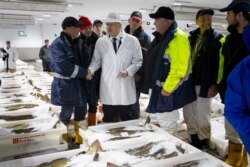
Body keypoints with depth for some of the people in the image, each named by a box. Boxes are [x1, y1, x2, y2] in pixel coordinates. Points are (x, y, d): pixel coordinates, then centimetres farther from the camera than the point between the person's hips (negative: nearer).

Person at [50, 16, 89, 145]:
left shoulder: (77, 42, 9)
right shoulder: (57, 44, -16)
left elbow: (83, 60, 17)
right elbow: (64, 67, -26)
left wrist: (86, 73, -1)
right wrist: (84, 73, -20)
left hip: (79, 82, 7)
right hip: (65, 84, -7)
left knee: (81, 109, 13)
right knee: (67, 111, 6)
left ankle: (76, 132, 36)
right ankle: (65, 133, 32)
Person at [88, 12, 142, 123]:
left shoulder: (132, 41, -1)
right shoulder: (100, 42, 4)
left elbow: (138, 61, 2)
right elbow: (96, 60, 10)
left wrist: (128, 71, -14)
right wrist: (90, 70, -10)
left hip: (125, 87, -1)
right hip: (107, 87, 2)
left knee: (125, 118, 11)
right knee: (107, 119, 11)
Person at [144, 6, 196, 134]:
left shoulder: (178, 38, -18)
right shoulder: (162, 37, 12)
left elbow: (179, 68, -24)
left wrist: (167, 88, -22)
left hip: (170, 89, -10)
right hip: (160, 87, 10)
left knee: (166, 121, -3)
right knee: (161, 119, 19)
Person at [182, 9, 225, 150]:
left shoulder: (217, 39, -4)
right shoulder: (192, 37, 12)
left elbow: (219, 63, -11)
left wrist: (215, 84, -17)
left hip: (205, 83, -5)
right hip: (189, 81, 6)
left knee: (202, 115, 3)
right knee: (188, 112, 12)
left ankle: (204, 142, 22)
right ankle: (193, 138, 30)